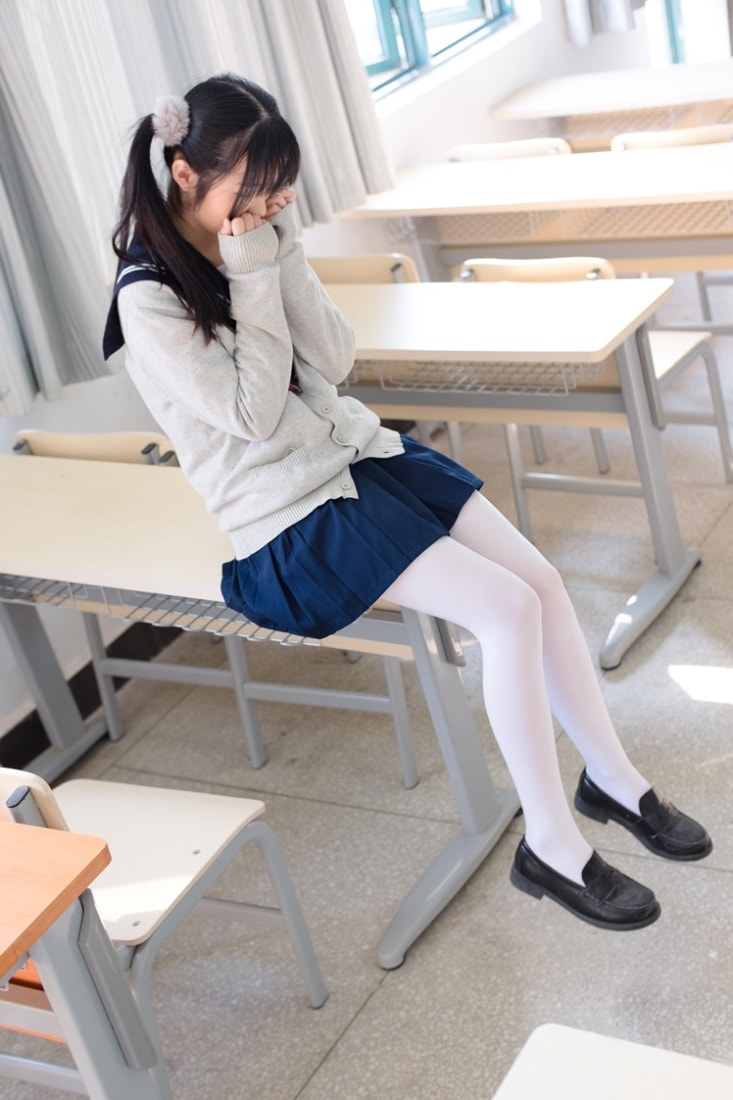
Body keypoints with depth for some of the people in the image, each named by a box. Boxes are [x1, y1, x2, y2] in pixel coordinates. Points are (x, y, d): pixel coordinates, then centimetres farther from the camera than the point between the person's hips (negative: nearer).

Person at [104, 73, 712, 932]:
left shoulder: (251, 239, 3)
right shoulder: (150, 302, -18)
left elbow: (334, 361, -1)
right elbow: (255, 416, -19)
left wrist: (280, 256, -12)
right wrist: (253, 278, -20)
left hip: (357, 451, 8)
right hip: (290, 519, -7)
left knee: (541, 579, -4)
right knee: (507, 609, -19)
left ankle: (611, 777, 15)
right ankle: (550, 846, -4)